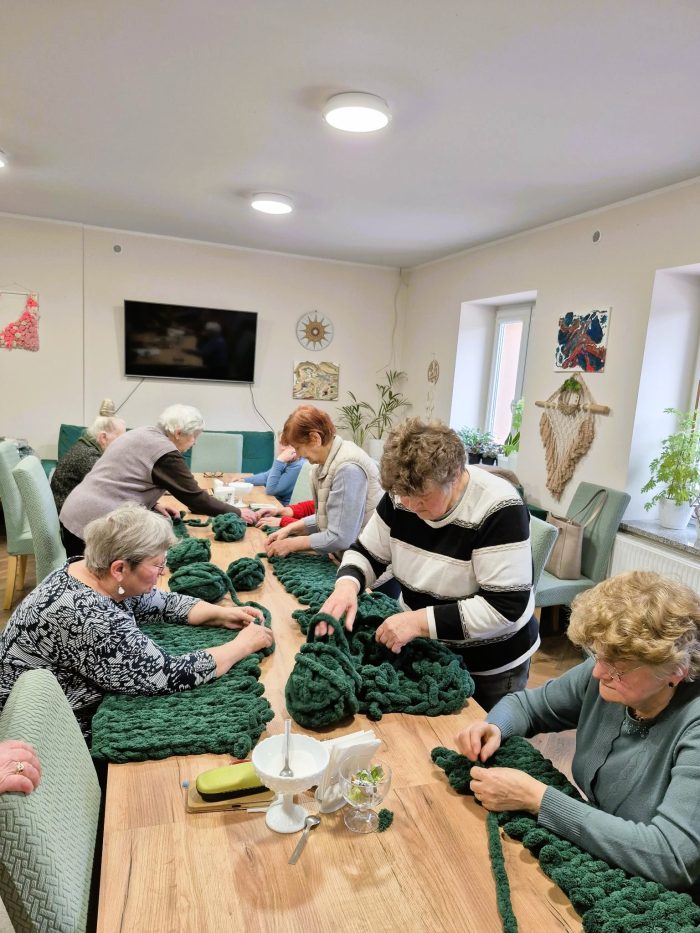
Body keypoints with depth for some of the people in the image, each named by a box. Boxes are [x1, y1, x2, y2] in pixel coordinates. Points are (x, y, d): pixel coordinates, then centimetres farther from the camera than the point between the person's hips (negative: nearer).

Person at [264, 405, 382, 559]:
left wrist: (291, 544, -13)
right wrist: (291, 528, 1)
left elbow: (340, 538, -23)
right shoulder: (329, 461, 4)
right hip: (345, 555, 7)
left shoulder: (348, 468, -23)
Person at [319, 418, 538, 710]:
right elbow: (366, 553, -2)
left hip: (492, 665, -5)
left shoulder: (498, 510, -28)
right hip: (425, 651, 5)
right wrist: (347, 584, -24)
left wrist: (419, 621, -33)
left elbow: (506, 607, -30)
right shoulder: (403, 495, -12)